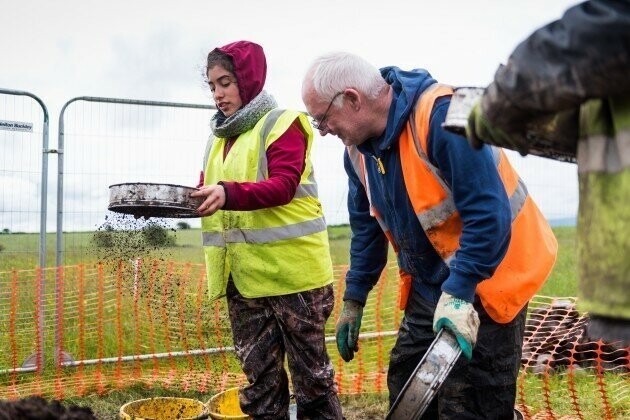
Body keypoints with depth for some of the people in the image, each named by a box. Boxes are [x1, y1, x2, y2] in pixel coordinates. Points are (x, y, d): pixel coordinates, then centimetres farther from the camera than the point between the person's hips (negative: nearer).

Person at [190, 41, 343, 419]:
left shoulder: (282, 123, -5)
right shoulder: (221, 136, 17)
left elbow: (283, 186, -19)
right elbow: (209, 195, 13)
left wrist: (229, 194, -34)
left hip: (291, 270, -6)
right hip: (243, 276, 7)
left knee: (310, 370, 6)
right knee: (260, 378, 13)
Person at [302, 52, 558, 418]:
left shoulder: (442, 116, -26)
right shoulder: (358, 148, 2)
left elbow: (489, 213, -28)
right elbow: (367, 226, 13)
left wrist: (459, 294, -31)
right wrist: (354, 299, 14)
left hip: (487, 280, -8)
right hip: (429, 287, 8)